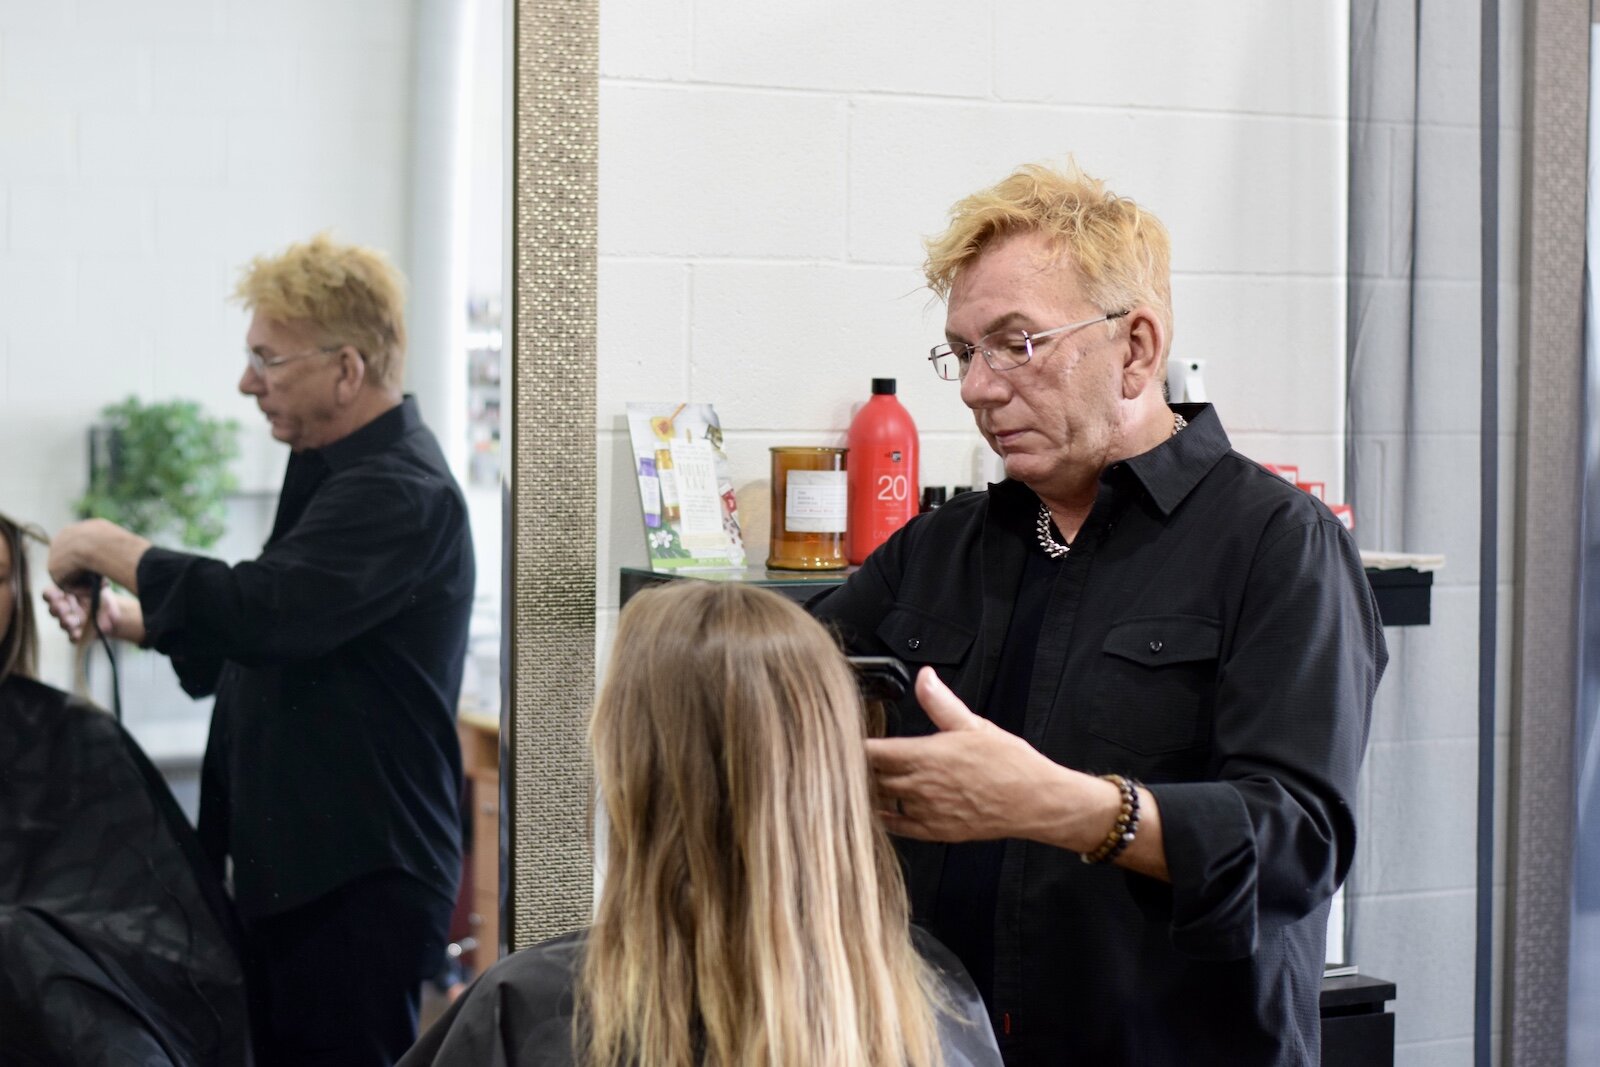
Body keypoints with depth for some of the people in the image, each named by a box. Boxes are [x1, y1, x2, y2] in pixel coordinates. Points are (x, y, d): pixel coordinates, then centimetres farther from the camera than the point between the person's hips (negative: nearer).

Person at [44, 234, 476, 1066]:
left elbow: (262, 613, -29)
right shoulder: (337, 472, 16)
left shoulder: (402, 493, -19)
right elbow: (275, 637, 24)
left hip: (359, 882, -10)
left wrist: (107, 547, -15)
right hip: (296, 869, 10)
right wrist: (125, 619, 12)